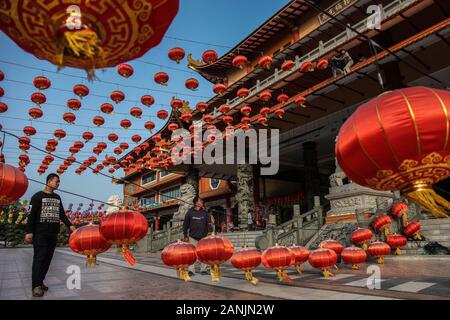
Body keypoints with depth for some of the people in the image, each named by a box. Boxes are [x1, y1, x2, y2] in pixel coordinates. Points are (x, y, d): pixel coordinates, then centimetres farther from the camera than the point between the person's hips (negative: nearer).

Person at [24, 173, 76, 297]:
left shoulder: (57, 198, 15)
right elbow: (31, 215, -8)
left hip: (53, 233, 6)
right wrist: (29, 231, -15)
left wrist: (69, 225, 3)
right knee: (39, 258, -7)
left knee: (47, 259, 5)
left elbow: (62, 214, 16)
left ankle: (40, 281, 13)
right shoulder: (38, 196, -3)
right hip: (40, 233, -6)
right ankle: (36, 286, -4)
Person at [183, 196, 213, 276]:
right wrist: (185, 236, 3)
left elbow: (209, 222, 1)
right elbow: (185, 224, 5)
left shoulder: (205, 212, 5)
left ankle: (203, 269, 18)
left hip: (203, 237, 2)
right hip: (193, 237, -2)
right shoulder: (190, 212, 0)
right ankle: (191, 270, 7)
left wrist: (209, 231, -14)